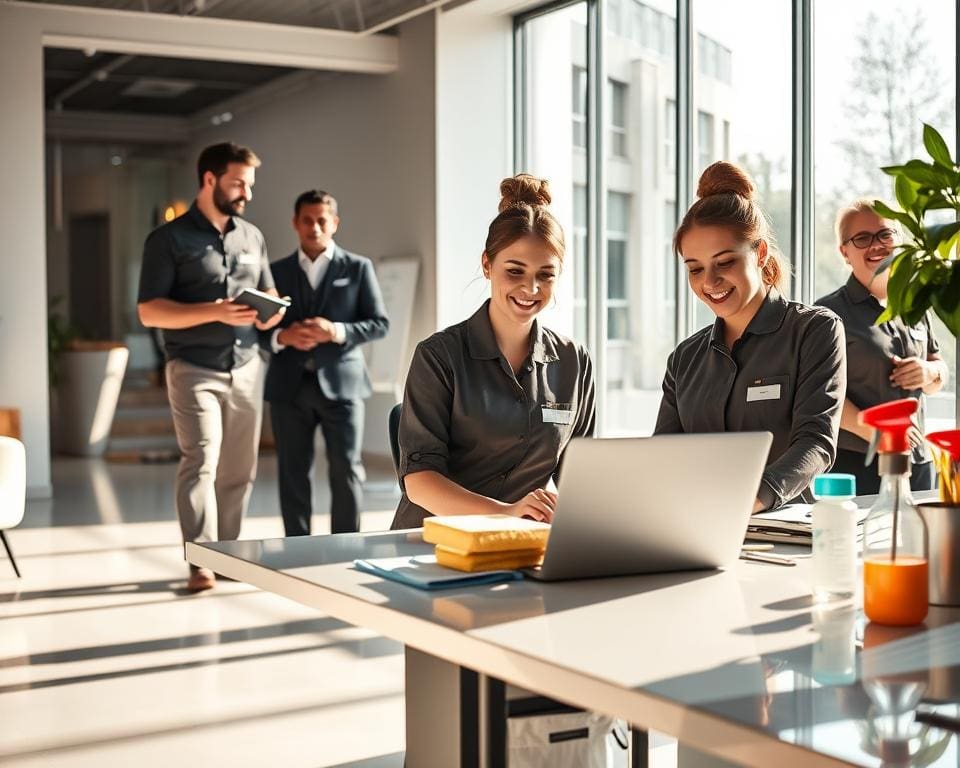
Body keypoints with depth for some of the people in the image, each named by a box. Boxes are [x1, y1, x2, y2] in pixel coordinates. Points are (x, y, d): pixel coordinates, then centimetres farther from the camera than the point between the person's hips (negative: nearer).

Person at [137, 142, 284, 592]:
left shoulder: (252, 237, 14)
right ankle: (200, 563, -12)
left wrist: (271, 312, -4)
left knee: (239, 470, 5)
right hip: (194, 369, -5)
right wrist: (215, 311, -20)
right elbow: (149, 311, -8)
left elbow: (269, 293, 22)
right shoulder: (169, 239, -2)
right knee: (201, 461, -14)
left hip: (247, 368, 5)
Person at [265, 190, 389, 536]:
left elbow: (380, 323, 2)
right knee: (293, 473, 4)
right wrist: (281, 337, -12)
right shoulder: (277, 271, 12)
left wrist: (337, 332, -14)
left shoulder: (358, 268, 6)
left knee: (346, 471, -3)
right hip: (289, 387, 2)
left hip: (340, 383, -2)